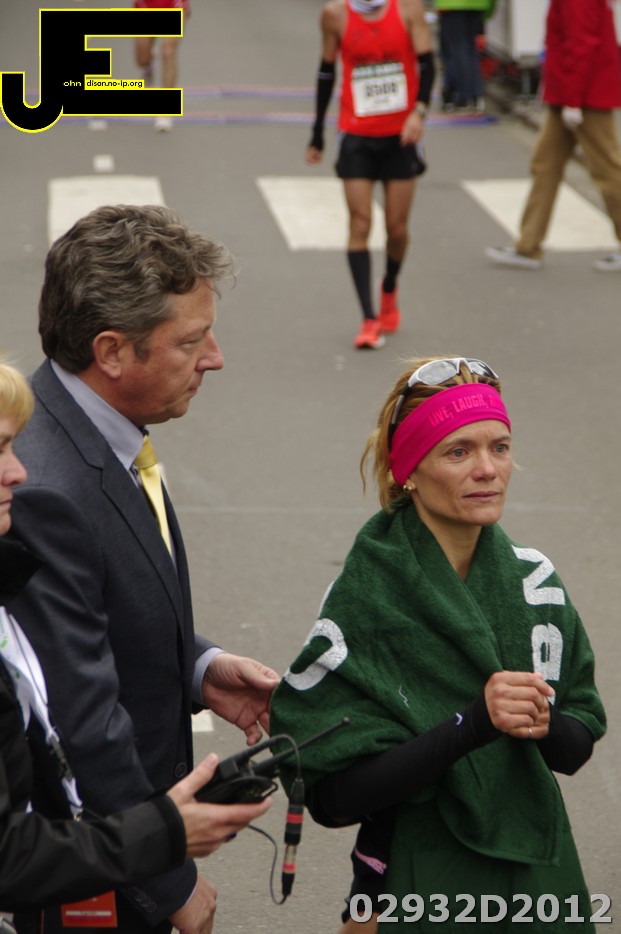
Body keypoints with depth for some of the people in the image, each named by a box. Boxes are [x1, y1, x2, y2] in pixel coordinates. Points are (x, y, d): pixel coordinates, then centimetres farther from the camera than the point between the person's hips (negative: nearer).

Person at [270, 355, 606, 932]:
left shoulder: (533, 581, -3)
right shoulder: (362, 601, -17)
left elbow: (577, 748, 3)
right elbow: (332, 795, -20)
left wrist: (544, 725, -19)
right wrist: (471, 724, -29)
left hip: (539, 874, 5)